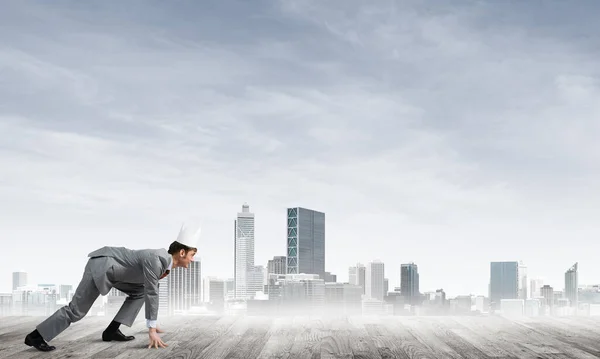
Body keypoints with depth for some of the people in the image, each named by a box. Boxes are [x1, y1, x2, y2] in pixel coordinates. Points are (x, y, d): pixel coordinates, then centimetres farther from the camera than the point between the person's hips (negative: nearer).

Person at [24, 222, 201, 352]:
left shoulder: (164, 260, 6)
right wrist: (152, 330, -21)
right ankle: (36, 336, 5)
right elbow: (151, 295, -25)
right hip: (101, 265, -10)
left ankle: (112, 330, 7)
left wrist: (153, 324, 24)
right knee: (76, 310, -5)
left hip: (110, 267, 10)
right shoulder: (155, 260, -25)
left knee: (139, 291, 9)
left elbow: (151, 292, 18)